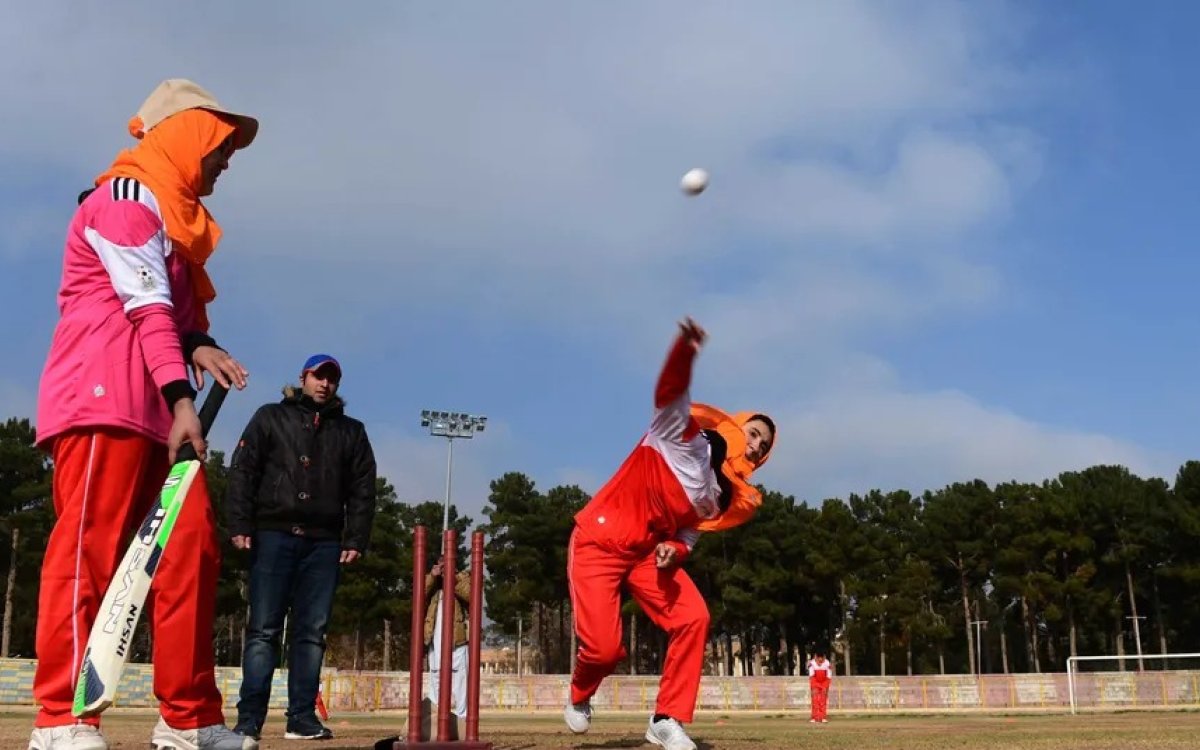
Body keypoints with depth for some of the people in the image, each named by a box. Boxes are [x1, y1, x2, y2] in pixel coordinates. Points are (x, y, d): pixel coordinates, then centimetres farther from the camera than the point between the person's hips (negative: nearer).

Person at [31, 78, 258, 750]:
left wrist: (196, 344, 4)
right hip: (104, 400, -9)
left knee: (192, 546, 2)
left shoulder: (172, 214, 26)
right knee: (90, 546, -11)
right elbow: (147, 306, -16)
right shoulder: (127, 196, -4)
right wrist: (183, 397, -24)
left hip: (156, 408, 10)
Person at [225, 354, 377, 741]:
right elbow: (242, 471, 3)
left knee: (312, 632, 1)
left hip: (323, 542, 3)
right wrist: (240, 525, -7)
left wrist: (356, 539, 2)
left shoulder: (351, 431, 17)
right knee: (263, 630, -5)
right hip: (274, 535, -2)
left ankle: (302, 717, 4)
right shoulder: (271, 418, 11)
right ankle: (249, 719, -4)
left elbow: (363, 490, 12)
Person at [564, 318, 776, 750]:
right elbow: (670, 394, -28)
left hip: (650, 553, 6)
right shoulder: (684, 434, -10)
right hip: (599, 542, -6)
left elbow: (689, 534, 13)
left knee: (693, 619, -14)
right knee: (604, 648, -13)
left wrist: (674, 549, -12)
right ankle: (579, 699, 23)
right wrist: (686, 351, -48)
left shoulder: (726, 498, 7)